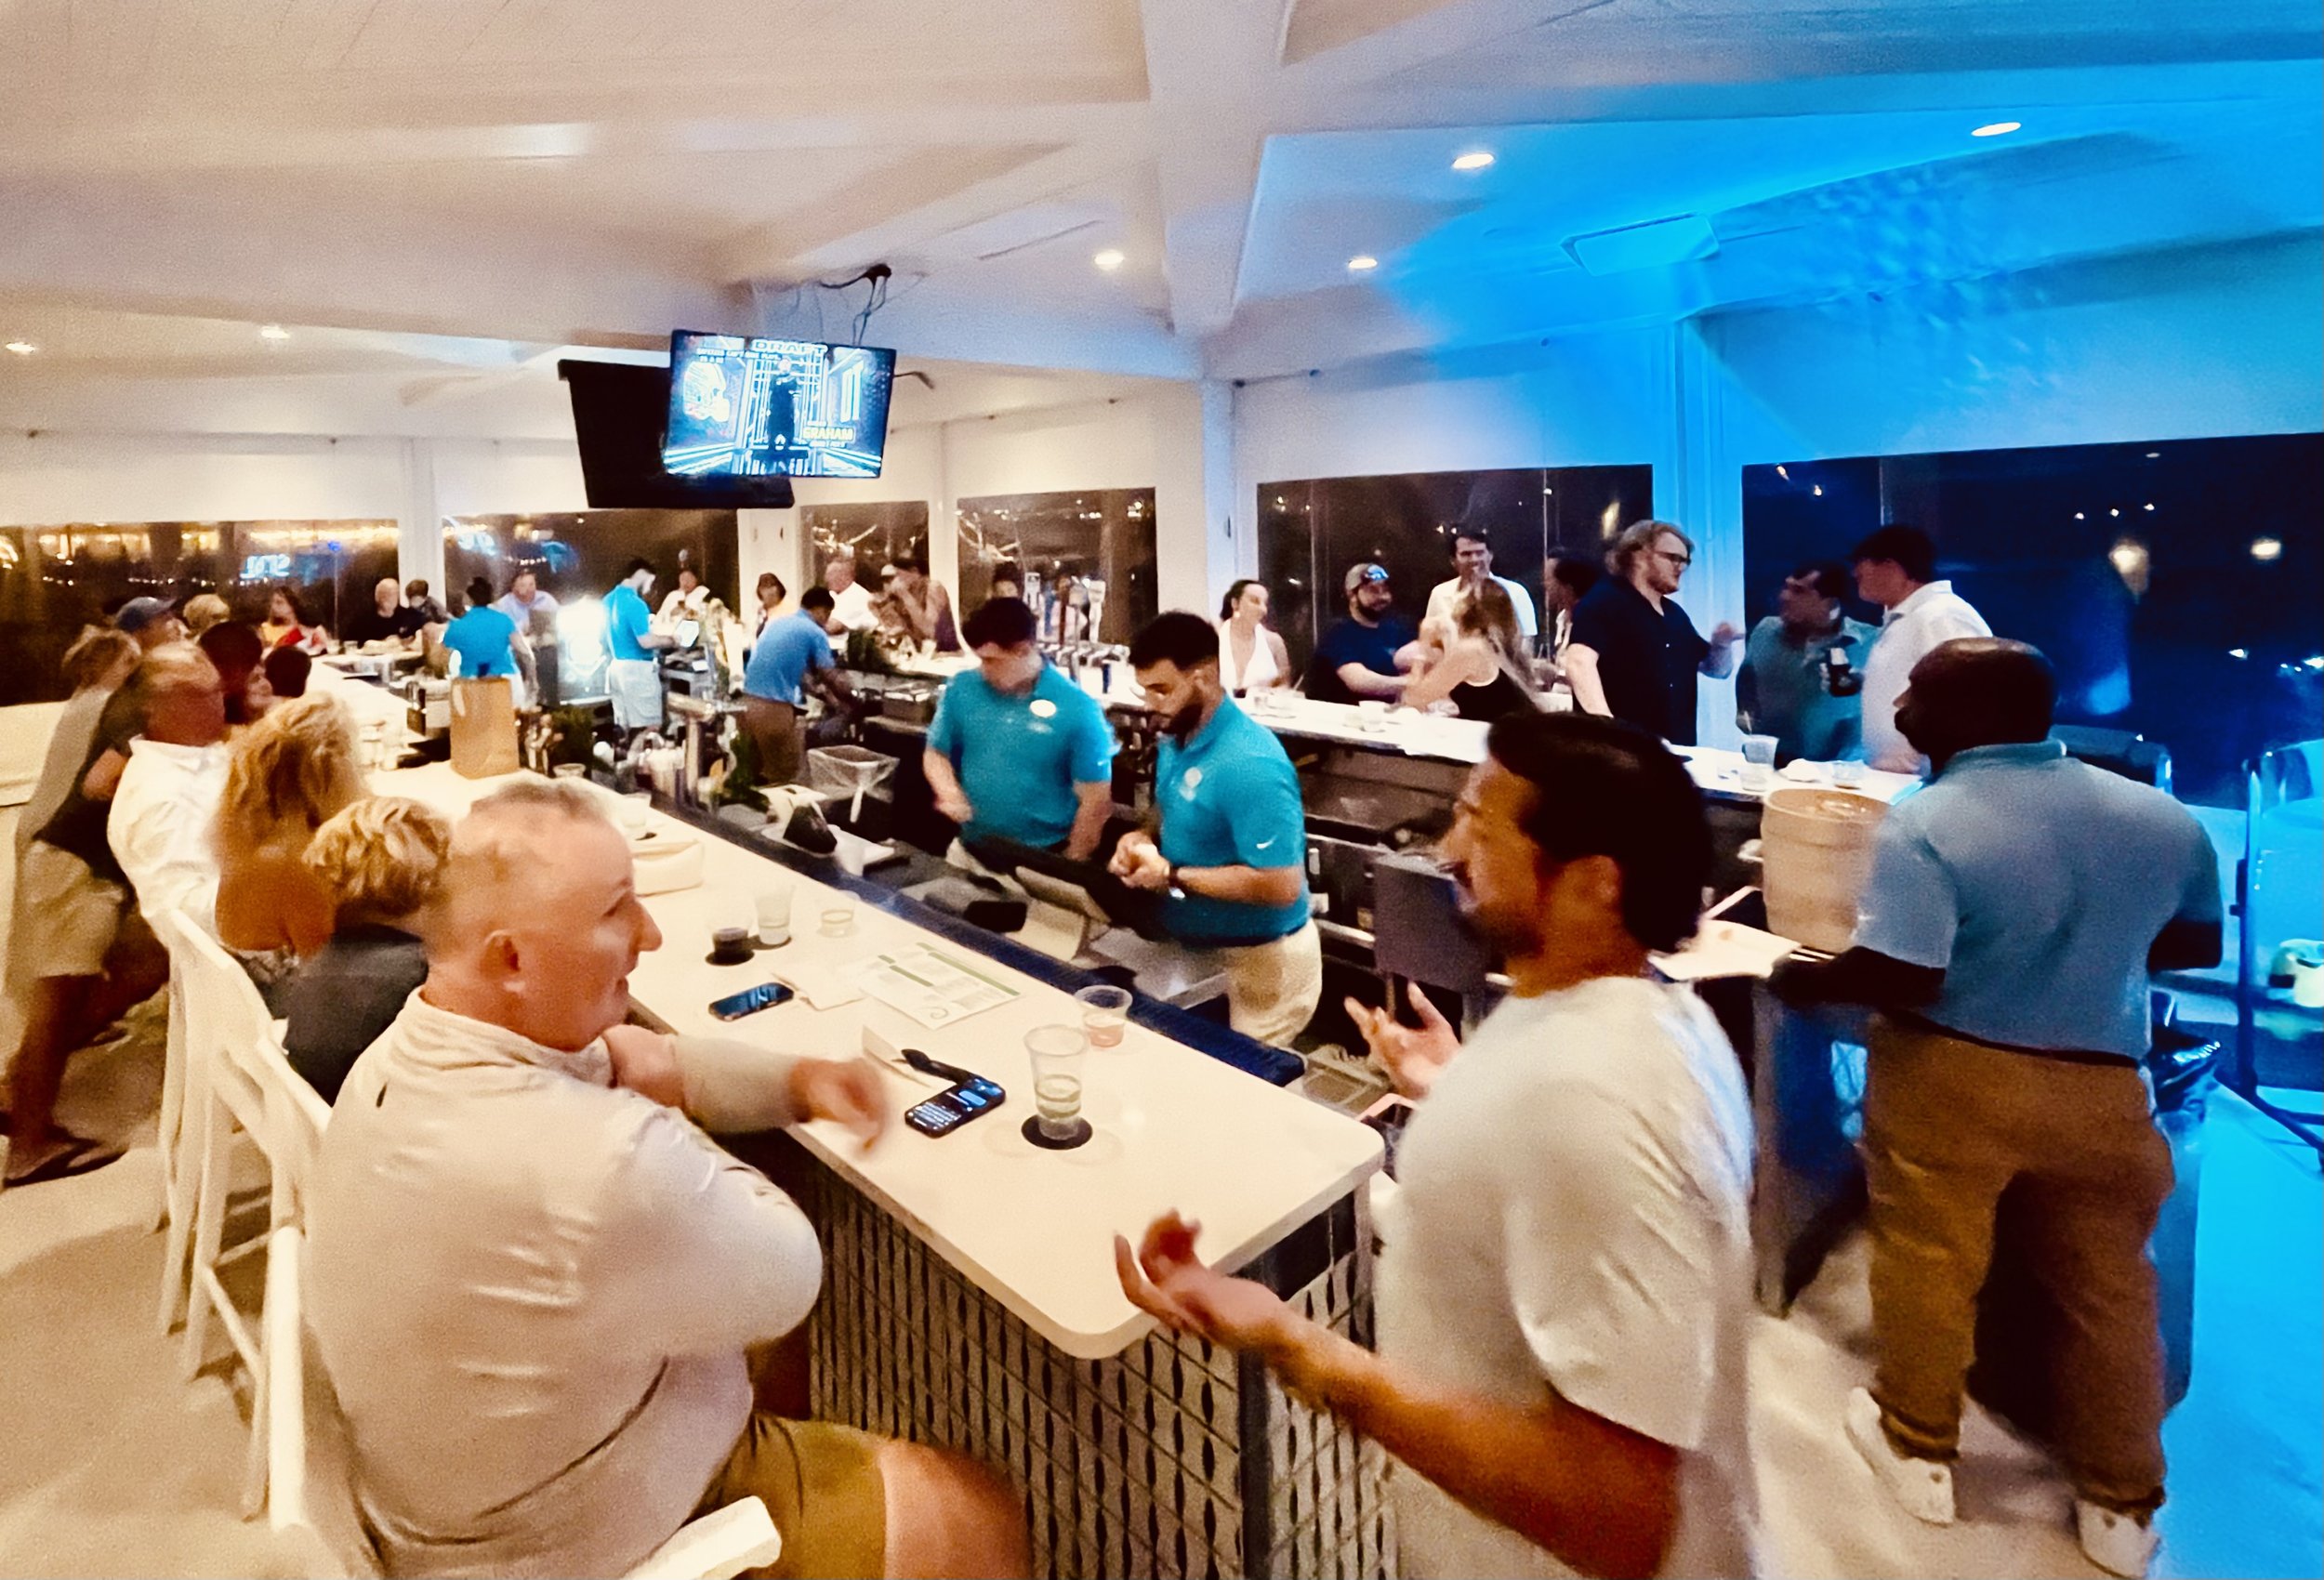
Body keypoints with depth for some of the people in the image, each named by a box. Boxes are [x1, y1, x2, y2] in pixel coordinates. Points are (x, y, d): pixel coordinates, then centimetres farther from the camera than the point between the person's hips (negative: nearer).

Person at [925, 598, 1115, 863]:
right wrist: (948, 792, -11)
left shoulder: (1078, 710, -15)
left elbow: (1094, 801, -10)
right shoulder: (961, 689, -3)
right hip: (971, 850, 4)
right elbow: (936, 753, 9)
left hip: (1043, 859, -3)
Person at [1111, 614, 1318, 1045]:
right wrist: (1146, 840, -5)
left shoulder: (1250, 765, -28)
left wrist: (1171, 876, -25)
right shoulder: (1177, 739, 1)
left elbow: (1281, 886, -30)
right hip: (1199, 947, 9)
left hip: (1260, 962, -9)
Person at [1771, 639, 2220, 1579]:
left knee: (1928, 1263, 13)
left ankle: (1920, 1450, 31)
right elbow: (2197, 945, 14)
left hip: (1950, 1079, -5)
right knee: (2109, 1287, 20)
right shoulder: (2162, 817, 2)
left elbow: (1898, 976, -26)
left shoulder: (1926, 824, -19)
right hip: (2101, 1086, 5)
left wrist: (1798, 981, -11)